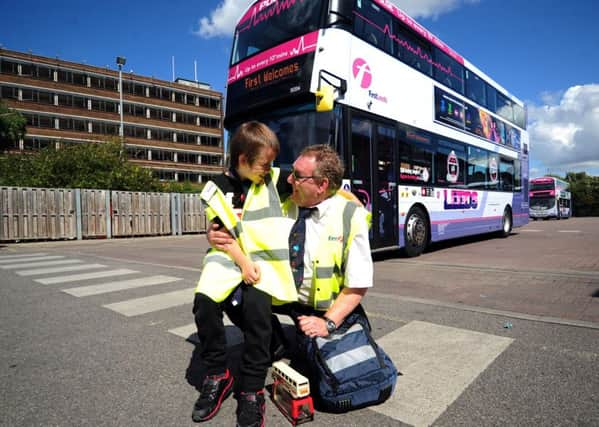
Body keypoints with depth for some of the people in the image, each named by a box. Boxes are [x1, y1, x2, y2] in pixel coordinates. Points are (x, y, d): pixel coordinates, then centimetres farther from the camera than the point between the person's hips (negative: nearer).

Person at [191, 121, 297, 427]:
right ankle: (217, 375, 3)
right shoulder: (218, 190, 1)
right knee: (205, 301, -22)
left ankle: (252, 389, -11)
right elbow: (224, 234, -5)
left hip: (267, 258, -1)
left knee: (256, 304, -29)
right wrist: (244, 264, -16)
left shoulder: (275, 180, 3)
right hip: (230, 258, 1)